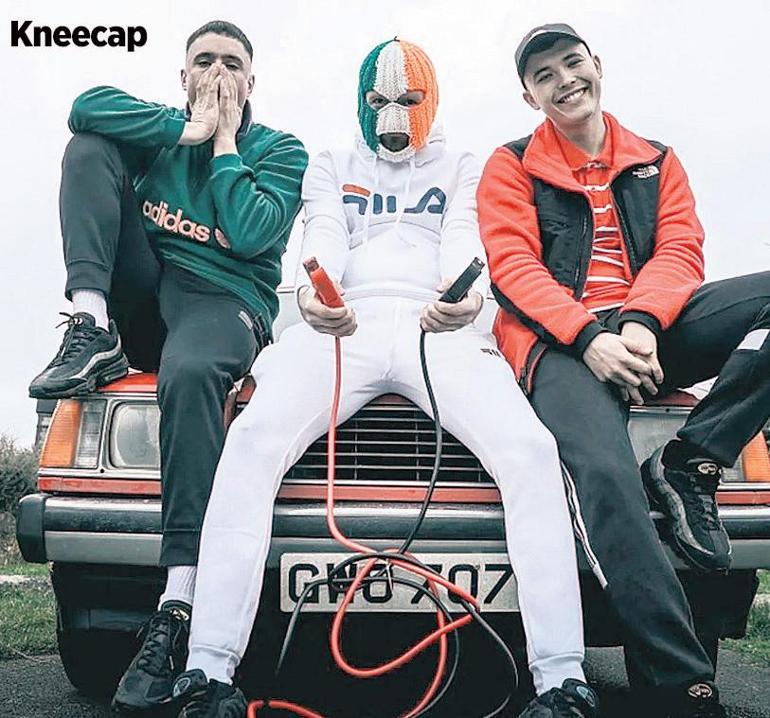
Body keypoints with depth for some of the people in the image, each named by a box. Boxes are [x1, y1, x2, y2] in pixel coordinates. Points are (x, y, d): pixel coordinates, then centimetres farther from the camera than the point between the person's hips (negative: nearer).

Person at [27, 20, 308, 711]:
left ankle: (181, 605, -46)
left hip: (224, 299, -4)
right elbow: (88, 106, -4)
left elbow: (250, 234, -11)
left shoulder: (281, 151, 9)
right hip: (141, 295, 4)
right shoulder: (163, 131, 19)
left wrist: (225, 143, -2)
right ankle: (94, 329, -23)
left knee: (190, 371, -41)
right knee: (90, 147, -6)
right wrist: (189, 129, -7)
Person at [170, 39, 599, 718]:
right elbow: (324, 242, 5)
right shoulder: (332, 168, 26)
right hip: (345, 326, 0)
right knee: (254, 439, -30)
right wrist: (313, 293, -23)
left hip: (440, 330, 0)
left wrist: (467, 296, -25)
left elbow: (464, 245, 3)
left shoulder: (464, 170, 24)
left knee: (530, 450, -29)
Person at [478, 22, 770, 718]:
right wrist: (592, 337, -18)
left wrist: (640, 323, -16)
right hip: (561, 340, -4)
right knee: (605, 474, -33)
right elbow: (514, 268, -2)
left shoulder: (655, 162, 22)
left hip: (653, 328, 4)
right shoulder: (513, 167, 13)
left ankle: (689, 464, -17)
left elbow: (680, 251, 7)